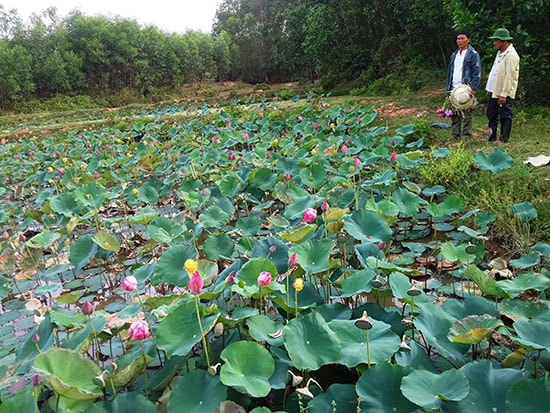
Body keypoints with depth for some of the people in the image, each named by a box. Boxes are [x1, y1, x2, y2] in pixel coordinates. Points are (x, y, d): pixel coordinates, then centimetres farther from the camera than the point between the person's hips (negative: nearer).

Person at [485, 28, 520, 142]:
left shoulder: (511, 55, -16)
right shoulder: (500, 52, 13)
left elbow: (509, 76, -21)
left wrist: (503, 95, -23)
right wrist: (497, 92, 17)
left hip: (504, 93, -10)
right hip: (495, 90, 10)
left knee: (505, 117, -1)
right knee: (491, 114, 15)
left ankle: (504, 140, 7)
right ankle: (492, 138, 25)